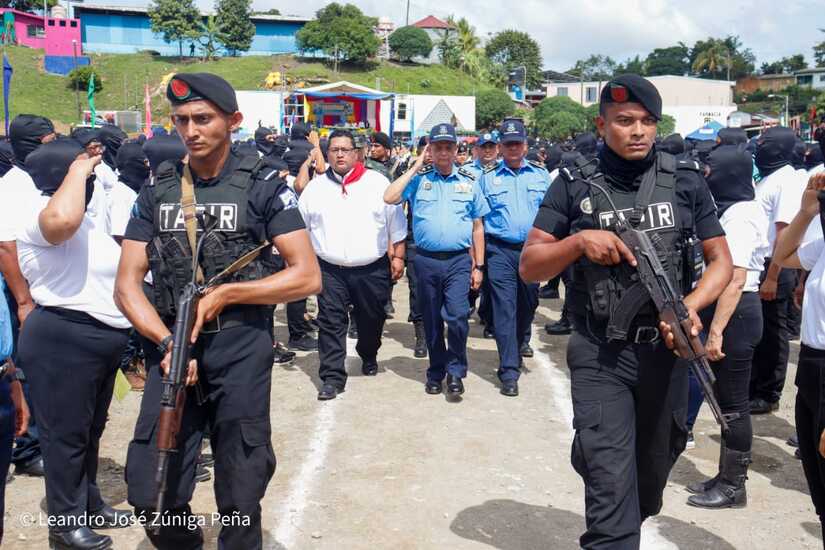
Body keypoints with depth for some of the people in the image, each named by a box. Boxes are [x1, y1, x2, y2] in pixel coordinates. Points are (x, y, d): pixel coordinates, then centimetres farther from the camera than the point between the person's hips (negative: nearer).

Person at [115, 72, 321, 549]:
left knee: (240, 498, 8)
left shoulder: (262, 187, -1)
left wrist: (225, 293, -12)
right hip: (172, 348, 3)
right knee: (151, 495, 3)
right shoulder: (157, 192, 9)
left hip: (241, 350, -3)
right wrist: (167, 343, -11)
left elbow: (308, 277, -6)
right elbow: (128, 285, 6)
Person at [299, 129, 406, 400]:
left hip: (372, 269, 0)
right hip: (330, 270, 1)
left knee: (371, 320, 13)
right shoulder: (315, 187, 6)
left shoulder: (378, 182, 2)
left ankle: (369, 357, 40)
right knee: (331, 323, -2)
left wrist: (398, 256, 1)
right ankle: (332, 377, 5)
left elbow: (396, 223, 5)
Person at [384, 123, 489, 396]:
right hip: (426, 260, 1)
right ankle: (436, 372, 27)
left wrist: (479, 266, 7)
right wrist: (414, 168, -5)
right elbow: (389, 198, -11)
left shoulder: (469, 182, 8)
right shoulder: (418, 179, 6)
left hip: (459, 261, -1)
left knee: (457, 316, -14)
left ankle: (455, 371, 6)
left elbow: (477, 227, 10)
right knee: (431, 321, 10)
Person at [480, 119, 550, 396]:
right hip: (500, 251, -2)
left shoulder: (541, 174, 8)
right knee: (504, 309, -6)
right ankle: (509, 371, -2)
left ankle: (522, 341, 48)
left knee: (528, 303, 18)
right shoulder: (487, 177, 3)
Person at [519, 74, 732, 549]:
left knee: (655, 464, 21)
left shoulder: (686, 181, 2)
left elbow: (721, 259, 3)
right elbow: (529, 267, -1)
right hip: (600, 356, -3)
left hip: (665, 350, 3)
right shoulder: (574, 186, -3)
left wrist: (690, 307, -16)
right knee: (610, 480, -9)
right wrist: (579, 241, -19)